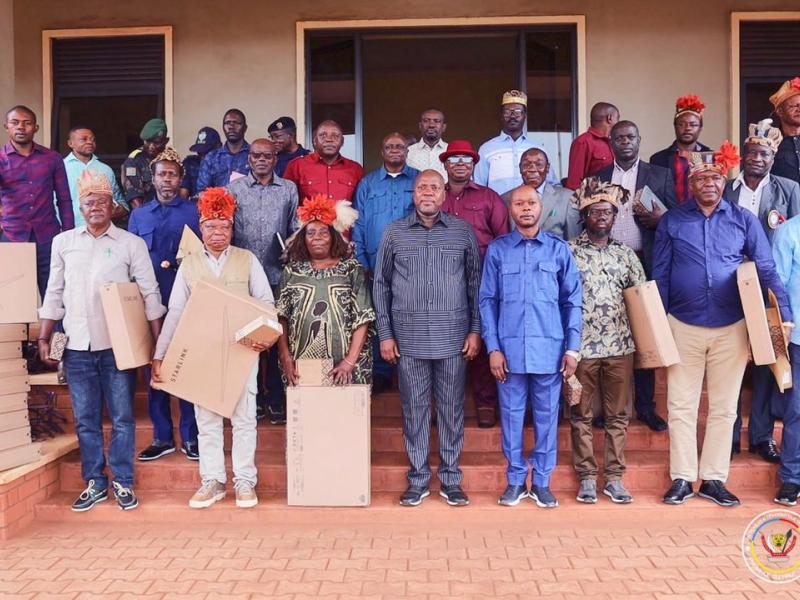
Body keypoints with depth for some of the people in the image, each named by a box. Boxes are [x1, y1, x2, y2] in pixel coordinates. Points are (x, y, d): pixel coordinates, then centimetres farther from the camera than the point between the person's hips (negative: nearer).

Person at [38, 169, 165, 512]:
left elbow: (150, 294, -1)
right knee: (85, 420, 9)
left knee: (122, 417, 4)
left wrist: (158, 342, -7)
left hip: (117, 346, -2)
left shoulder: (131, 244, 0)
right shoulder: (63, 242, 8)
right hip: (77, 347, 3)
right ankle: (94, 483, 22)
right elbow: (54, 294, 12)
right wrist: (44, 338, 8)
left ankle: (123, 482, 16)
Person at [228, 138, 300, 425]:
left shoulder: (289, 189, 10)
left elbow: (296, 229, 10)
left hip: (277, 274, 0)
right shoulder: (234, 188, 9)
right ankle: (253, 398, 18)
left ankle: (276, 399, 13)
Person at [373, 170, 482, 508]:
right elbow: (381, 285, 7)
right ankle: (418, 479, 20)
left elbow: (475, 282, 7)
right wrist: (385, 334, 2)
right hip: (408, 339, 0)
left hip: (453, 338, 0)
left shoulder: (463, 232, 5)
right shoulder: (394, 233, 5)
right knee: (414, 409, 7)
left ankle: (451, 479, 21)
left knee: (451, 408, 7)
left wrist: (475, 330, 1)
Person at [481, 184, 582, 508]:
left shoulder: (559, 249, 6)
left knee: (546, 417, 7)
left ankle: (542, 482, 21)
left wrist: (572, 347, 0)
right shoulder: (497, 250, 5)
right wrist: (493, 347, -3)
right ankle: (515, 479, 21)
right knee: (511, 416, 7)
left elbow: (572, 300, 6)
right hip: (510, 349, 0)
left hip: (549, 348, 0)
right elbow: (487, 301, 4)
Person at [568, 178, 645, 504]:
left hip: (619, 345, 3)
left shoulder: (626, 254, 10)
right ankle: (587, 477, 16)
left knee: (618, 415, 7)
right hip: (581, 345, -3)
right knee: (581, 415, 5)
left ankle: (614, 477, 18)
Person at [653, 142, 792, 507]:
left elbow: (766, 271, 2)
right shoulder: (672, 222, 2)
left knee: (724, 407, 8)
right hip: (683, 326, -1)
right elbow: (659, 276, 3)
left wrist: (783, 314, -8)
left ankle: (713, 479, 19)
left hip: (732, 328, 1)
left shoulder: (743, 220, 4)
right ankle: (682, 479, 15)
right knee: (681, 406, 4)